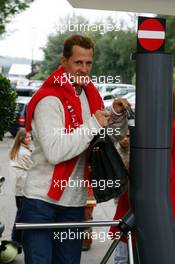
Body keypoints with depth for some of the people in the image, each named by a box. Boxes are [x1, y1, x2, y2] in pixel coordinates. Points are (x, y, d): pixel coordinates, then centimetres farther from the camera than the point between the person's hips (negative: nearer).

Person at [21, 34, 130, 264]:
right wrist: (93, 125, -21)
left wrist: (118, 116, -1)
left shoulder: (91, 96, 9)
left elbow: (114, 136, 20)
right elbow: (54, 152, -27)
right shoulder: (49, 100, -14)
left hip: (74, 203, 7)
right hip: (42, 201, -7)